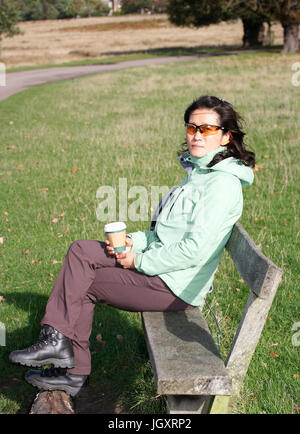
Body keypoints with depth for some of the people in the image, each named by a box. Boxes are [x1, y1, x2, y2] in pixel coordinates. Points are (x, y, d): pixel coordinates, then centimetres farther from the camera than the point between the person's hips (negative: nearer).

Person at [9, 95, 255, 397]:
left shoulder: (222, 183, -18)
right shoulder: (198, 171, 13)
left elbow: (195, 250, -25)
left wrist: (141, 261, -15)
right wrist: (134, 241, 1)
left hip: (176, 286, -9)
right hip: (162, 267, 10)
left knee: (82, 285, -8)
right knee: (81, 251, 2)